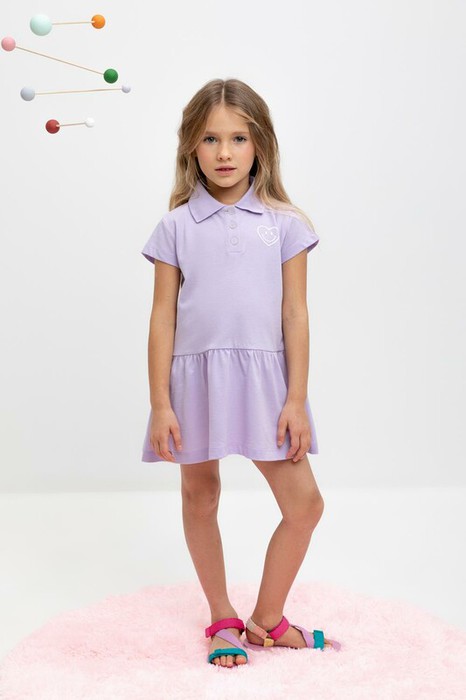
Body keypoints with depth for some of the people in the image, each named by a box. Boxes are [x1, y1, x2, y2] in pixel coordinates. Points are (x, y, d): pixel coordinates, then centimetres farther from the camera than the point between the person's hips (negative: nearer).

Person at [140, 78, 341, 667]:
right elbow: (163, 317, 1)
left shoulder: (283, 223, 2)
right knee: (199, 498, 11)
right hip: (194, 375, 0)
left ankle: (266, 620, 22)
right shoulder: (176, 226, 2)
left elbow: (295, 314, 0)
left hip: (263, 376, 0)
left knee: (304, 503, 0)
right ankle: (223, 620, 32)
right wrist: (160, 404, -3)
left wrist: (296, 400, -4)